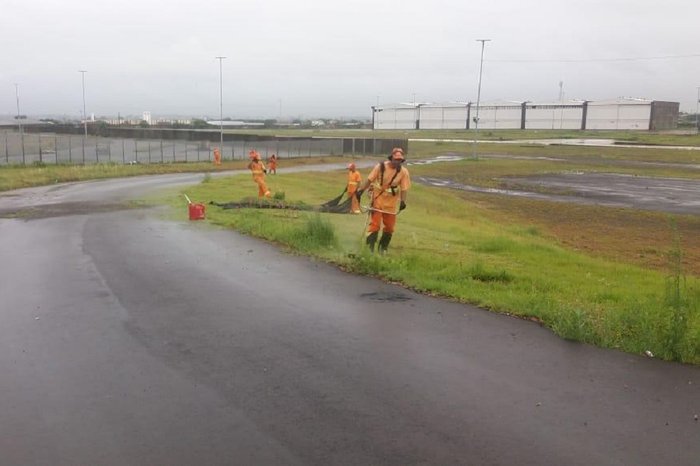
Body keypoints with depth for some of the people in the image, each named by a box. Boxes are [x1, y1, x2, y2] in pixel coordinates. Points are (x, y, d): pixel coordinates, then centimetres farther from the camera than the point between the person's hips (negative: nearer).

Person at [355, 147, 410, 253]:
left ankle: (383, 248, 26)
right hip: (377, 199, -2)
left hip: (391, 203, 2)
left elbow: (404, 188, -7)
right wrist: (361, 190, -12)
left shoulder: (404, 172, -7)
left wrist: (403, 201, -21)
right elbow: (369, 180, -5)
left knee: (389, 226, 7)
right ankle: (370, 247, 1)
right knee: (375, 224, -6)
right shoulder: (381, 167, -10)